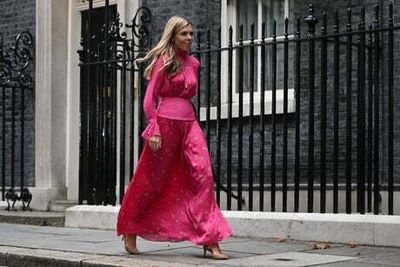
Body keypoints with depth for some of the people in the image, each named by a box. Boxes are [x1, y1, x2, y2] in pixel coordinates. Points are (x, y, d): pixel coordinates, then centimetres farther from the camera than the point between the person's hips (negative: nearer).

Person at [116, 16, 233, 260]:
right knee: (152, 180, 4)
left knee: (203, 177, -9)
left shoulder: (193, 63, 14)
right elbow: (149, 99, -7)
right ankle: (130, 232, 24)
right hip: (166, 121, -5)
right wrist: (154, 130, -15)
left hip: (189, 123, 5)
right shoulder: (163, 61, -3)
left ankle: (210, 239, -11)